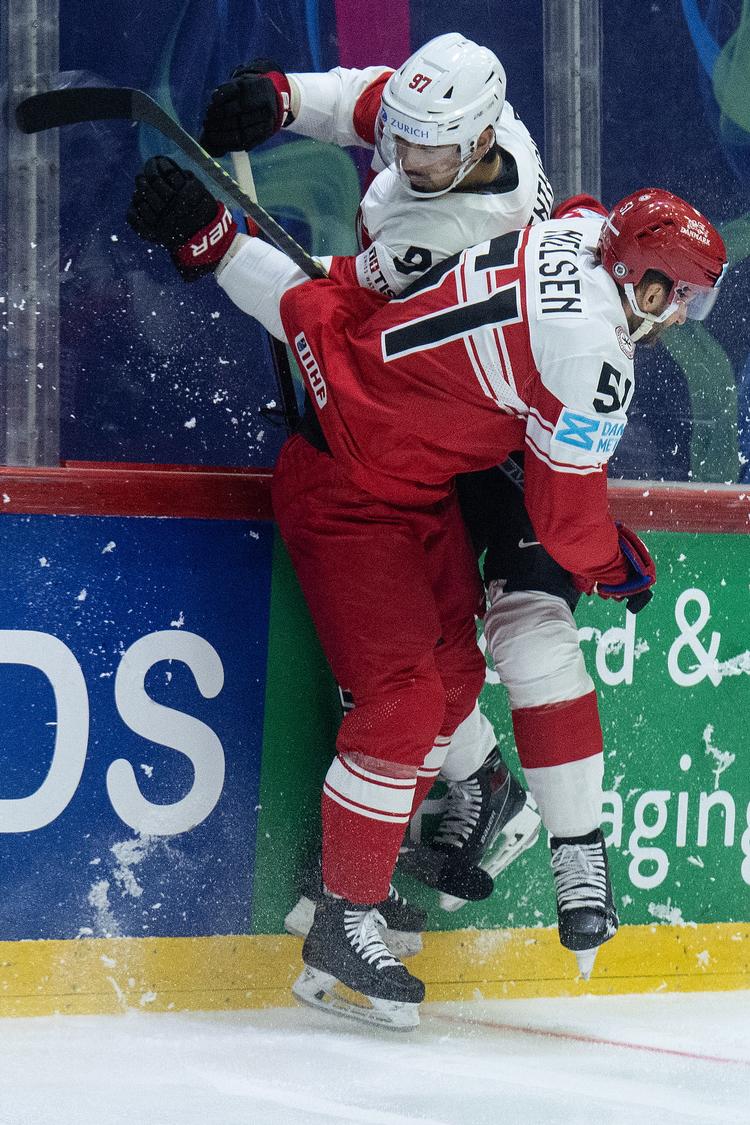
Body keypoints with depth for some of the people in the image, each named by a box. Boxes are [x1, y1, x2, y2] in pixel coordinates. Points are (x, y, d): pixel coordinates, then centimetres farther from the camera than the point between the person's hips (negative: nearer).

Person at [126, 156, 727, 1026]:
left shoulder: (570, 234, -2)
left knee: (454, 671, 13)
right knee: (404, 698, -11)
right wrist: (618, 566, 6)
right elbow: (568, 521, -13)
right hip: (350, 497, -10)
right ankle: (341, 928, -6)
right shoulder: (594, 358, -24)